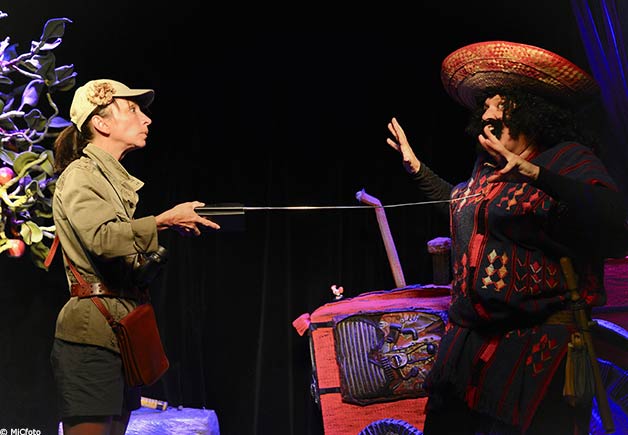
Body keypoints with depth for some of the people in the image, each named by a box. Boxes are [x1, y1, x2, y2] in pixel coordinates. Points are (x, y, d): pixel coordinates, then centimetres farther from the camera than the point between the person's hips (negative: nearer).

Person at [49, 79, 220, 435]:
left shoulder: (117, 180, 21)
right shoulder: (80, 175, -5)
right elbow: (103, 239, -24)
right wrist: (164, 221, -19)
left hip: (122, 335, 9)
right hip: (92, 334, -9)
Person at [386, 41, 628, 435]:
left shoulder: (568, 158, -7)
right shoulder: (487, 166, 13)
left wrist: (536, 174, -35)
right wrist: (416, 166, 33)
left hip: (542, 339, -7)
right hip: (472, 334, 8)